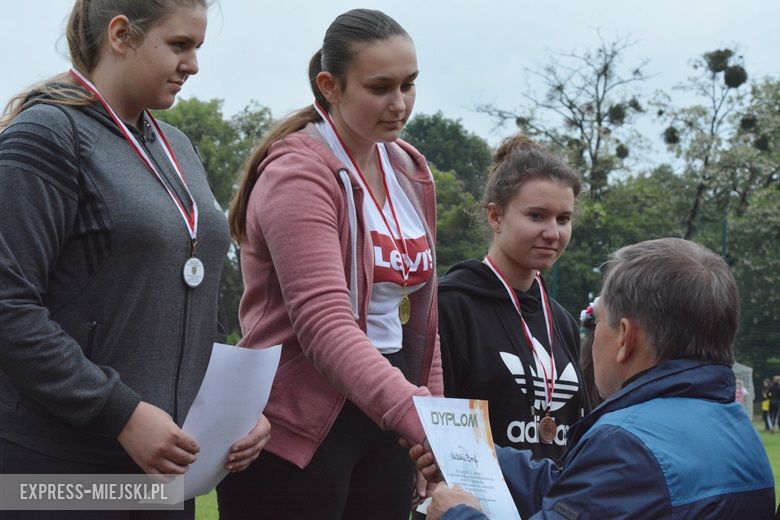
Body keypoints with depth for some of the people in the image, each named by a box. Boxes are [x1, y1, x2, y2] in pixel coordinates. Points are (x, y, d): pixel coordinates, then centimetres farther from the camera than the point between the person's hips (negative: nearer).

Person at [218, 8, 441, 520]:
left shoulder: (411, 173, 10)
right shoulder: (298, 172, -14)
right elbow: (323, 322, -26)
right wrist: (410, 411, -37)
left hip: (387, 424, 7)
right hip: (295, 428, -7)